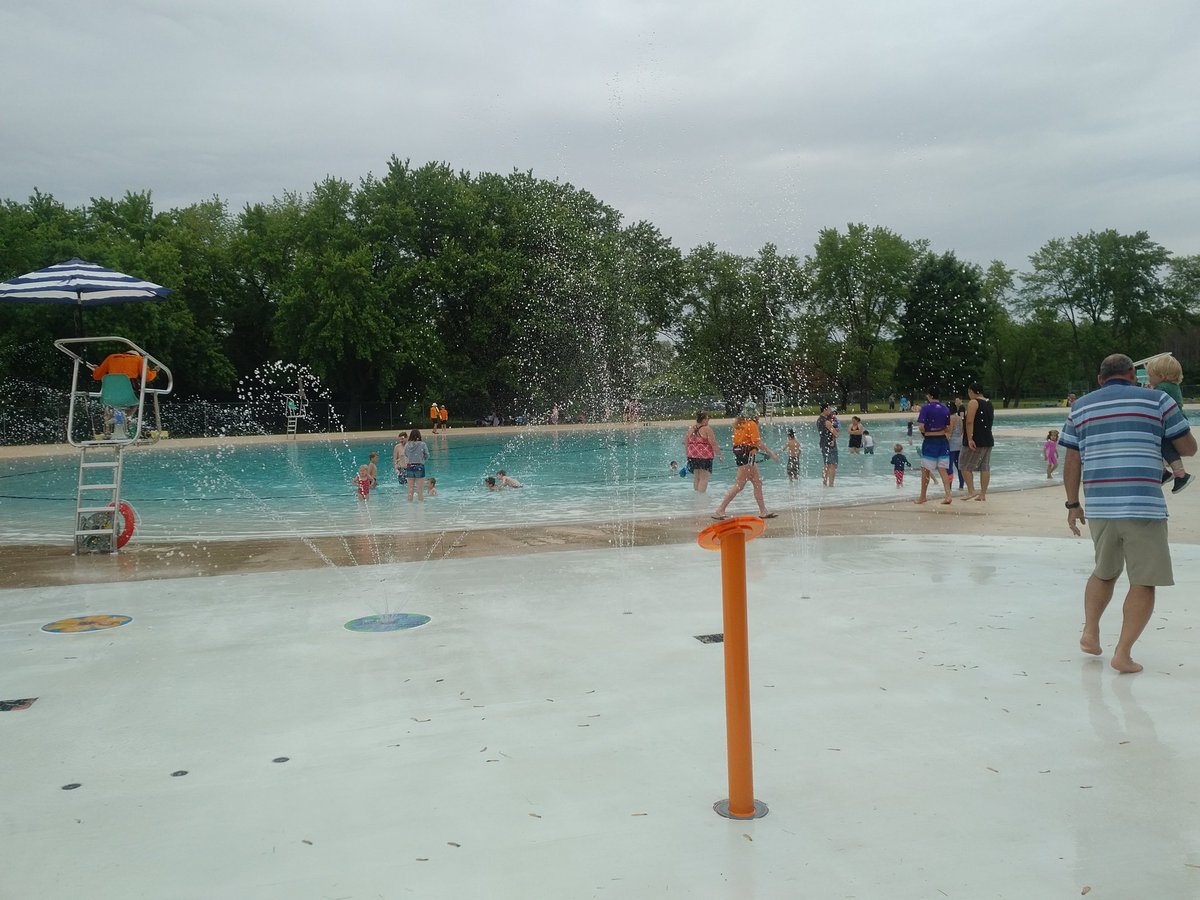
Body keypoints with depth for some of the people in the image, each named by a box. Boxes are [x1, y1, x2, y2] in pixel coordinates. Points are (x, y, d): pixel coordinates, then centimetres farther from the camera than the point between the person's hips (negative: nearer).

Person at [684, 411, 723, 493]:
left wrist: (688, 455, 24)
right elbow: (713, 443, -11)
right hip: (705, 456, -6)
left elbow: (686, 443, 14)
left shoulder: (691, 428, 9)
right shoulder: (707, 428, -9)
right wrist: (720, 455, 0)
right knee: (704, 479, -2)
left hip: (692, 455, 6)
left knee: (696, 478, 18)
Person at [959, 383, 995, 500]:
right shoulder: (990, 403, 16)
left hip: (976, 441, -8)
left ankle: (971, 491, -5)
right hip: (988, 440, 8)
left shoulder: (973, 403, -11)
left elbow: (969, 422, -19)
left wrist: (970, 439, -22)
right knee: (985, 467, 7)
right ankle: (983, 494, 8)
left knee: (965, 465, 2)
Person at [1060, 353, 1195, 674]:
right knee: (1144, 582, 4)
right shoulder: (1157, 400, 4)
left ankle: (1090, 632, 18)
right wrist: (1166, 445, 31)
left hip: (1099, 506, 4)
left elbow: (1071, 461, 8)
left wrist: (1072, 504, 15)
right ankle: (1123, 653, 0)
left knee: (1105, 572, 24)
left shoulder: (1081, 407, 10)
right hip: (1143, 506, -4)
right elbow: (1189, 448, 9)